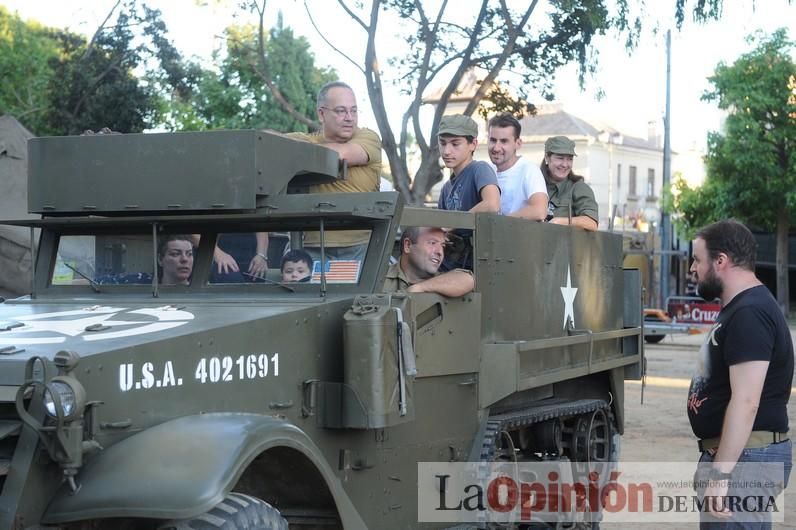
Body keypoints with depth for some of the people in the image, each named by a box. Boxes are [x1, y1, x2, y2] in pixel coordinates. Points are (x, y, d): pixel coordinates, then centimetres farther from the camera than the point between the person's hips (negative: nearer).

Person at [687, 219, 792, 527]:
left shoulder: (749, 314, -18)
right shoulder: (740, 308, 16)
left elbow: (746, 402, -25)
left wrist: (721, 475, -26)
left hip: (746, 457, -11)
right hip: (734, 453, 11)